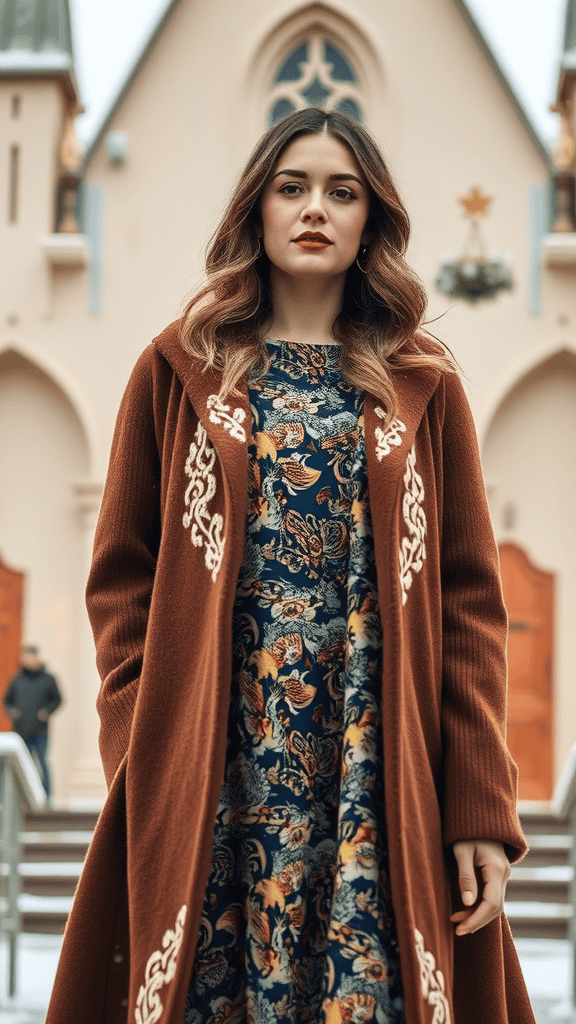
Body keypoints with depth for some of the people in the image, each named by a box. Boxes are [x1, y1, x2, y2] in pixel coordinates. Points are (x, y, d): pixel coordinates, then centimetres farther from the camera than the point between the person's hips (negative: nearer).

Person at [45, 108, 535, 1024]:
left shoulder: (423, 388, 10)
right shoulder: (181, 371, 9)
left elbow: (470, 600, 5)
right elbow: (122, 578, 6)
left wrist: (483, 808, -4)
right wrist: (141, 761, -6)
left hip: (382, 781, 1)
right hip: (214, 776, 0)